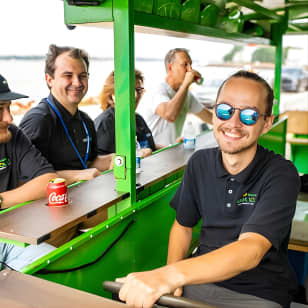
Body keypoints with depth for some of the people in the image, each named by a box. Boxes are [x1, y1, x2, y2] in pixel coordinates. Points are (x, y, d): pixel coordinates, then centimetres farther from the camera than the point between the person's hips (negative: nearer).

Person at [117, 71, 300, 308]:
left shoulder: (281, 175, -15)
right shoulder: (200, 163, 1)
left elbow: (251, 249, -28)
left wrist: (172, 275, -42)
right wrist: (170, 277, -7)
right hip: (201, 278, 4)